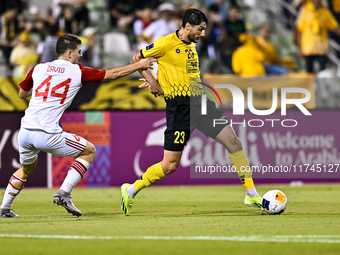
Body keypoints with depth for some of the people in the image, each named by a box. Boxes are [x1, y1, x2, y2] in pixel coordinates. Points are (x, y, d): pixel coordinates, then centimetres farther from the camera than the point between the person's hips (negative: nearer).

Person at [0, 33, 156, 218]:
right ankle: (64, 193, 3)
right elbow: (112, 74, 11)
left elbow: (22, 93, 27)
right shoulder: (78, 72, 3)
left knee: (26, 169, 32)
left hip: (25, 132, 5)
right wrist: (139, 65, 22)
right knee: (89, 151, 14)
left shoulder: (38, 68, 12)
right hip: (48, 134, -5)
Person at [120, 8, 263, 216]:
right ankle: (131, 191, 13)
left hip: (200, 102, 7)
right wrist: (152, 81, -6)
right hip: (179, 106, -7)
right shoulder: (166, 43, -9)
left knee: (233, 142, -4)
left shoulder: (192, 45, 13)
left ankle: (252, 194, 3)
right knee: (170, 165, -6)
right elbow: (137, 58, 2)